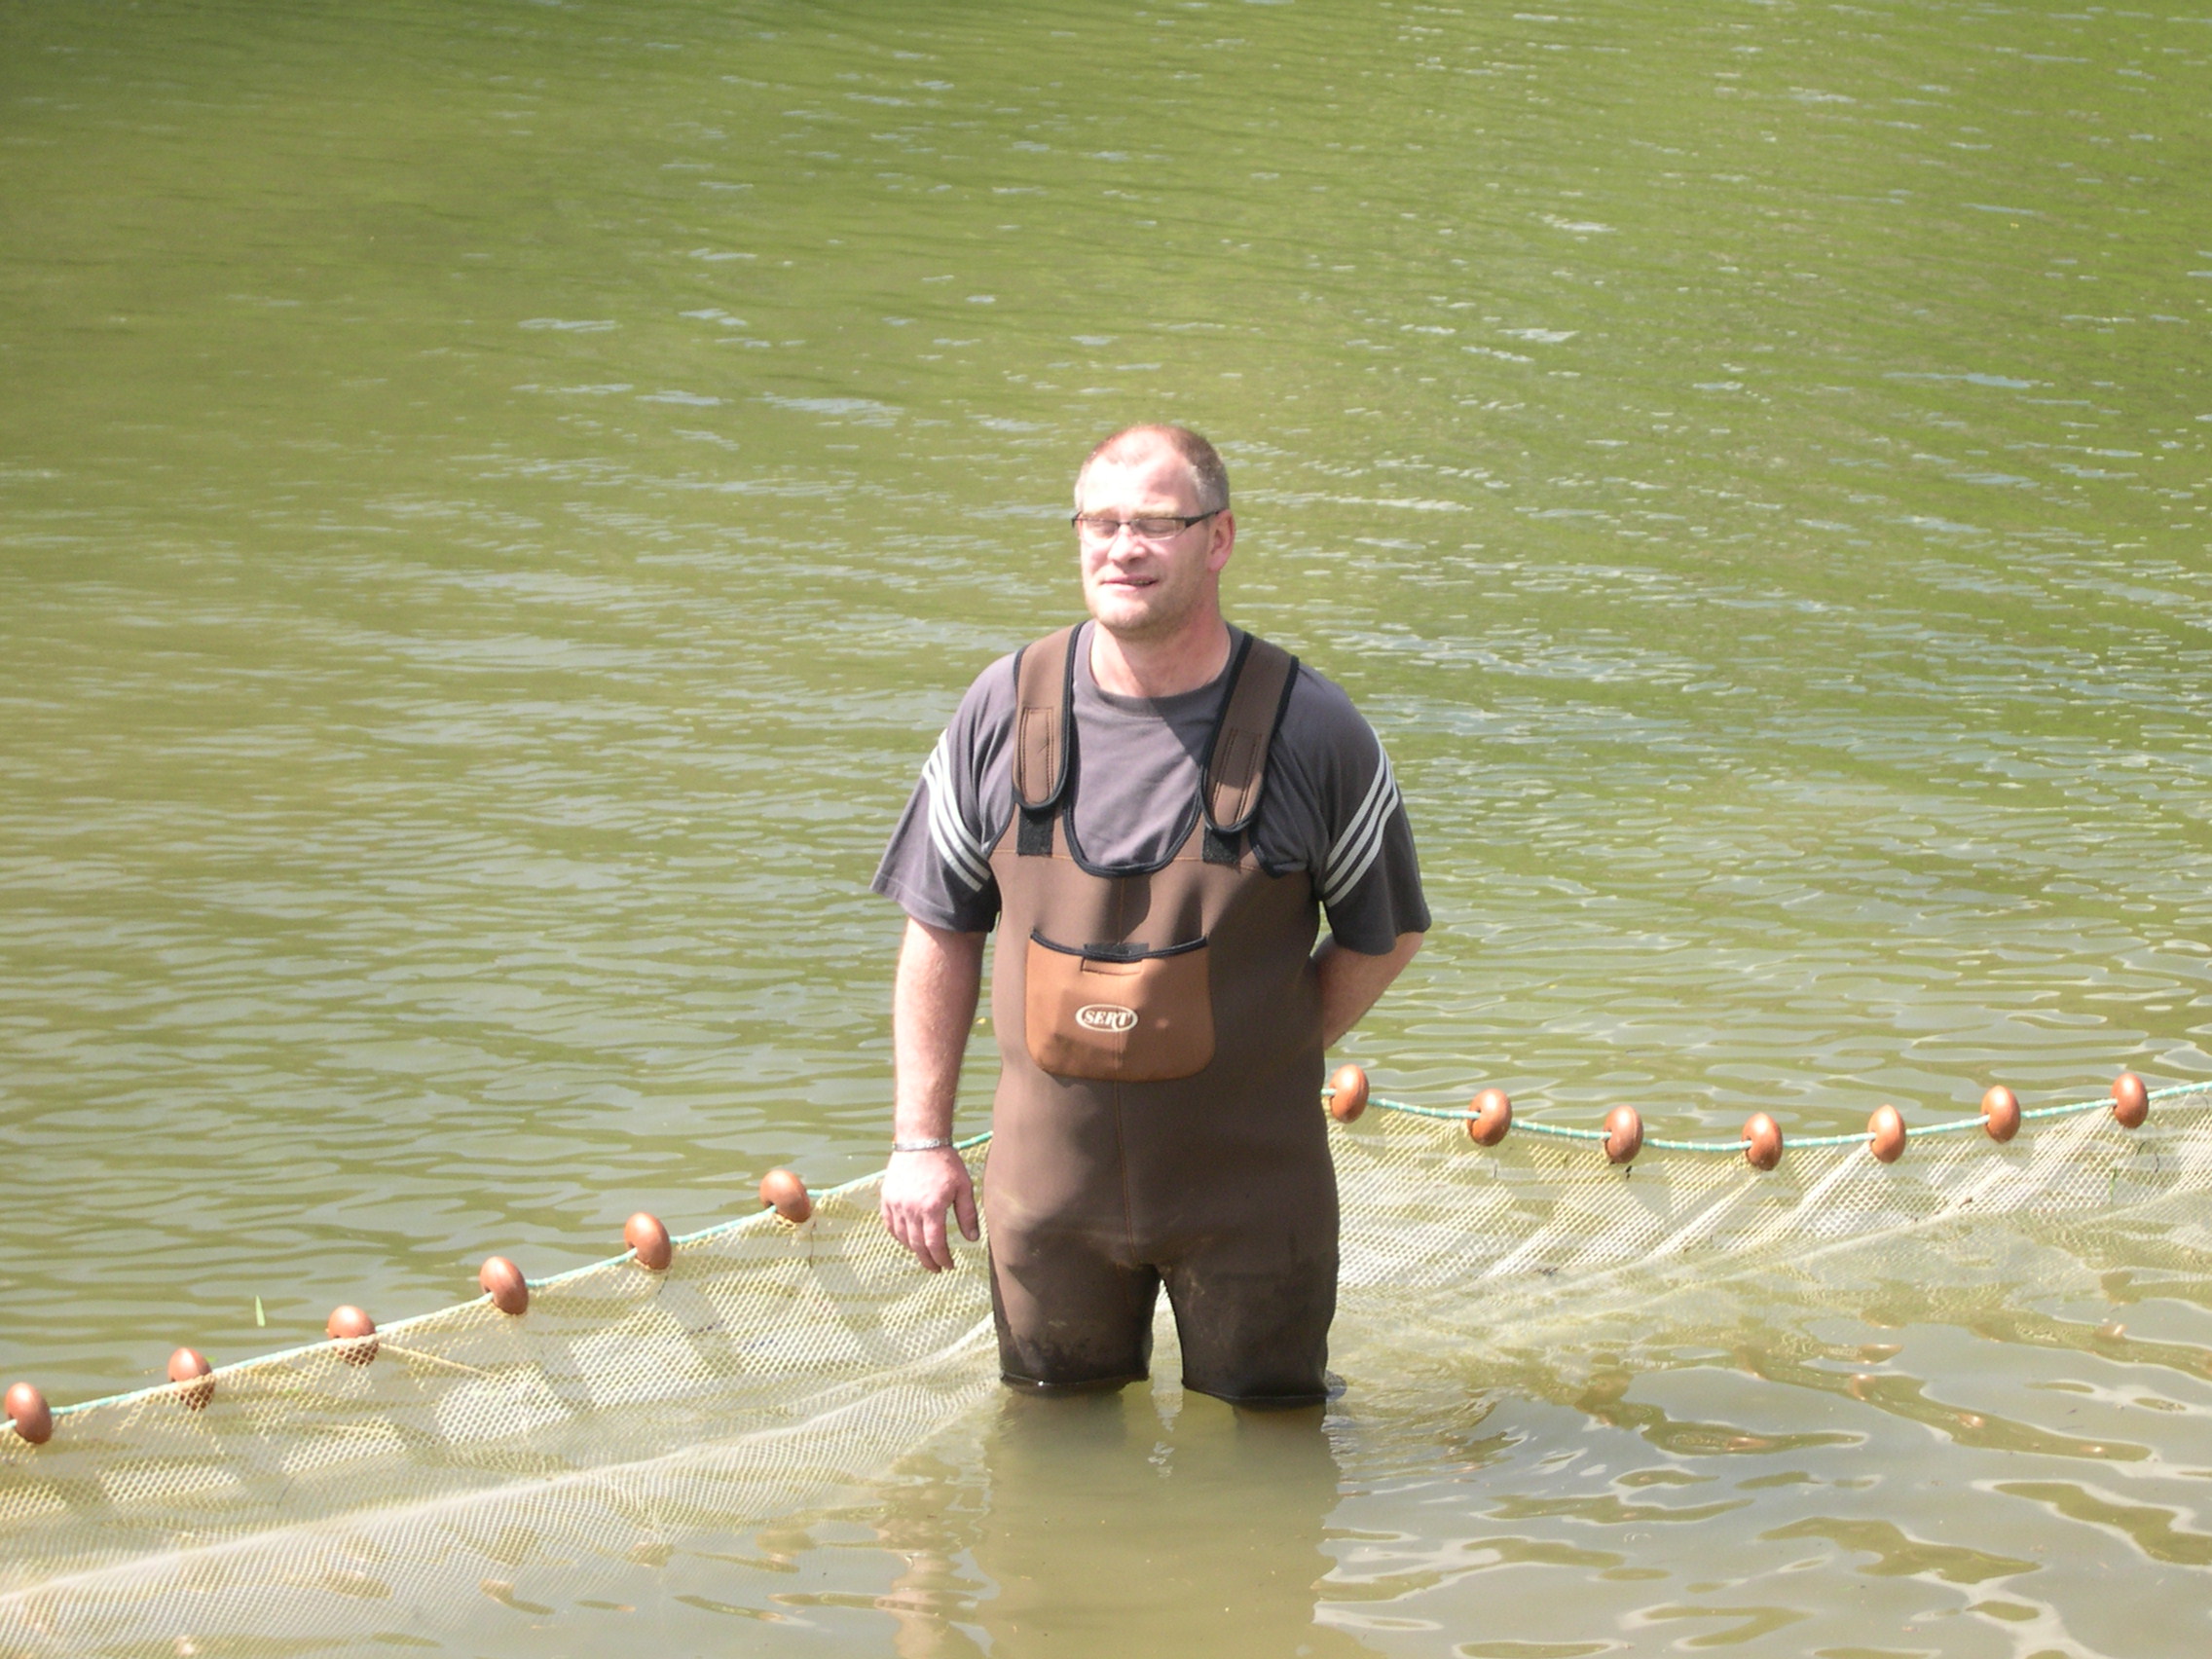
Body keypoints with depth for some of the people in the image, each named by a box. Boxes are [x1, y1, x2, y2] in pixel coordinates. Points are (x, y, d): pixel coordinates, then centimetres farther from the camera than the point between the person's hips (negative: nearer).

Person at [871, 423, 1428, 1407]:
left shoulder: (1310, 731, -9)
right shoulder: (1005, 710, -3)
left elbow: (1386, 932, 3)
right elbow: (943, 929, 5)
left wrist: (1265, 1065, -3)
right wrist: (921, 1138, 2)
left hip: (1249, 1186, -2)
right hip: (1051, 1174, 2)